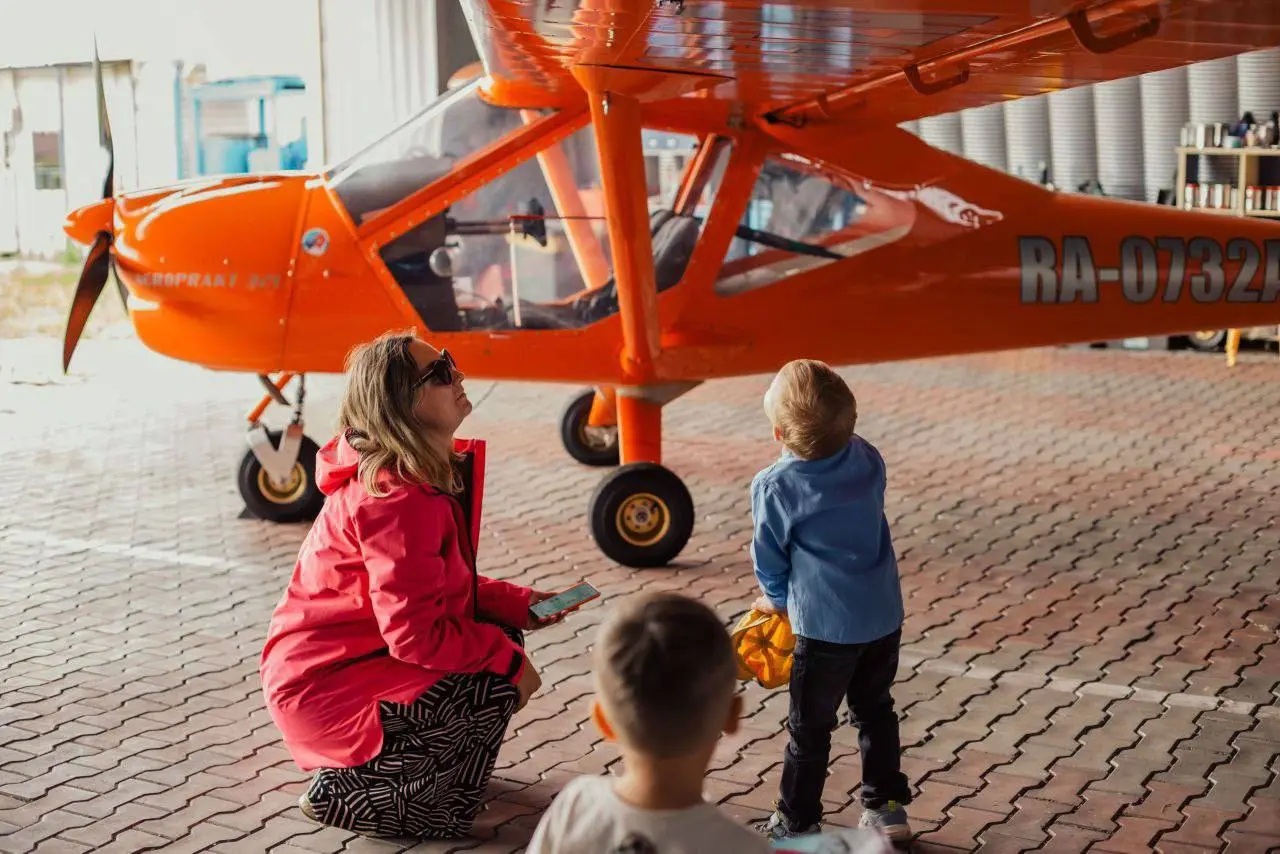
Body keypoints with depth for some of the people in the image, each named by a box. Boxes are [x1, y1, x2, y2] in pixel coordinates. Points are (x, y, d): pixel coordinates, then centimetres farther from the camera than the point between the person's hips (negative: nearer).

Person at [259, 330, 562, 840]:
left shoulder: (434, 470, 3)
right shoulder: (398, 500, -28)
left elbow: (438, 587, 13)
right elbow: (417, 635, -29)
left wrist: (518, 605, 1)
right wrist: (508, 660, -17)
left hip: (364, 652, 10)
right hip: (322, 687, -10)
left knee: (501, 640, 8)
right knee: (493, 689, -19)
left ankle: (387, 761, 14)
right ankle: (346, 793, -4)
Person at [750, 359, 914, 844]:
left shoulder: (774, 489, -18)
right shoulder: (869, 461, -4)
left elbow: (769, 559, -5)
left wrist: (777, 599, 15)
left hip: (825, 626, -5)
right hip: (884, 615, 5)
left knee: (809, 728, 9)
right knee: (875, 711, 23)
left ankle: (797, 824, 20)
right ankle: (887, 808, 32)